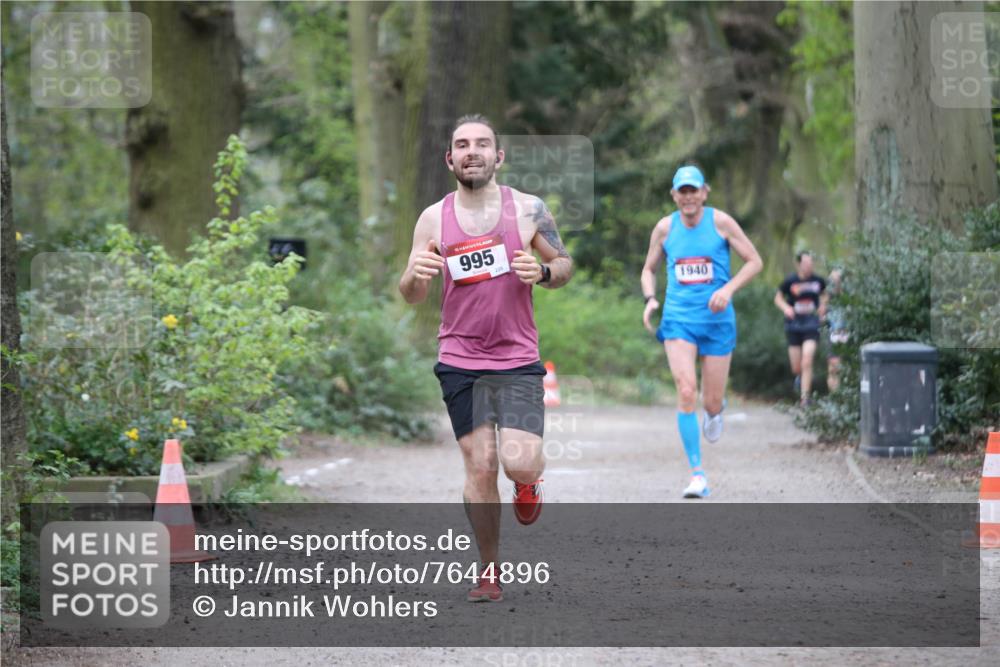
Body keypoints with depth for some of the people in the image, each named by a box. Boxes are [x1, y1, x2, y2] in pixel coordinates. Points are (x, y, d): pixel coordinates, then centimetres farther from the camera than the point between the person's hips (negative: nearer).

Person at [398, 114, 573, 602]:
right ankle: (489, 572, 13)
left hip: (518, 360, -1)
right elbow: (410, 297, 4)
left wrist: (542, 273, -14)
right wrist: (416, 274, -19)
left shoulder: (528, 210, -1)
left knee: (519, 464, -14)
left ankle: (528, 481, 24)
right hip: (460, 361, 1)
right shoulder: (433, 219, 2)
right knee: (479, 467, -1)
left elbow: (565, 264, 9)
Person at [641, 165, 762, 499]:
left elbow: (755, 261, 1)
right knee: (686, 392, -18)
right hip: (678, 320, 1)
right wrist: (650, 299, -4)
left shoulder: (720, 221, -4)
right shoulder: (665, 228, 3)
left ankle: (715, 412, 46)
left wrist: (728, 289, -15)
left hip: (717, 321, 0)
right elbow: (649, 270, 16)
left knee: (712, 401, 4)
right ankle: (697, 474, -13)